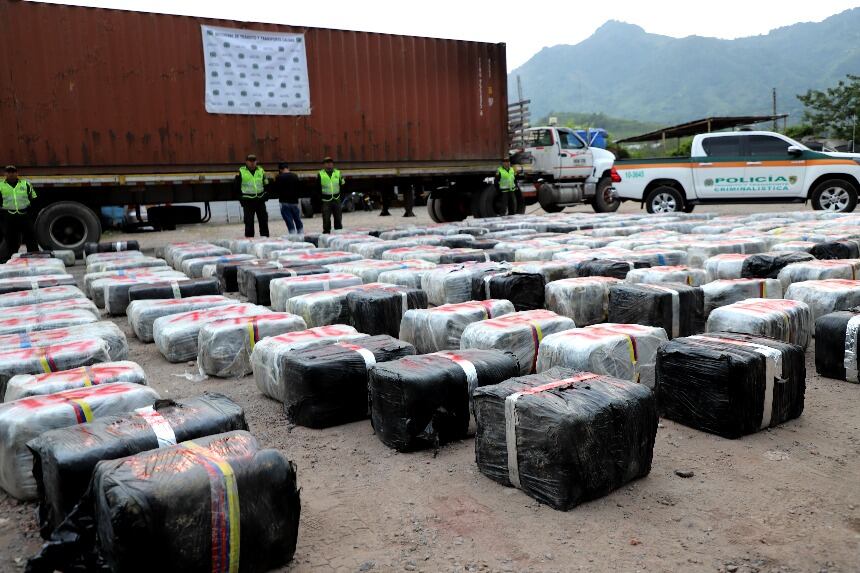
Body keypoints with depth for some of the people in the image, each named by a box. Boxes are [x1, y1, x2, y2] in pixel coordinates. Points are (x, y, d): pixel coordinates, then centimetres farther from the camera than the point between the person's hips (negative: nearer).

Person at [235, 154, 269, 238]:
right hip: (248, 202, -3)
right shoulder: (241, 171, 0)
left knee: (264, 221, 7)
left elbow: (265, 184, 17)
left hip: (260, 200, 3)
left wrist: (264, 196, 4)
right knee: (249, 222, -1)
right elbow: (237, 187, 2)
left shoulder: (261, 170, 10)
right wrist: (241, 199, -5)